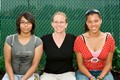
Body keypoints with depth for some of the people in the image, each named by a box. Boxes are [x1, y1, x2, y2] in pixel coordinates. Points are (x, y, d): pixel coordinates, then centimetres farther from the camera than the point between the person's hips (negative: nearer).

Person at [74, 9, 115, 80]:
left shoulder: (109, 39, -4)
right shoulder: (80, 40, -7)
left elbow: (108, 64, -1)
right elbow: (80, 64, -4)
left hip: (103, 72, 1)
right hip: (85, 72, -1)